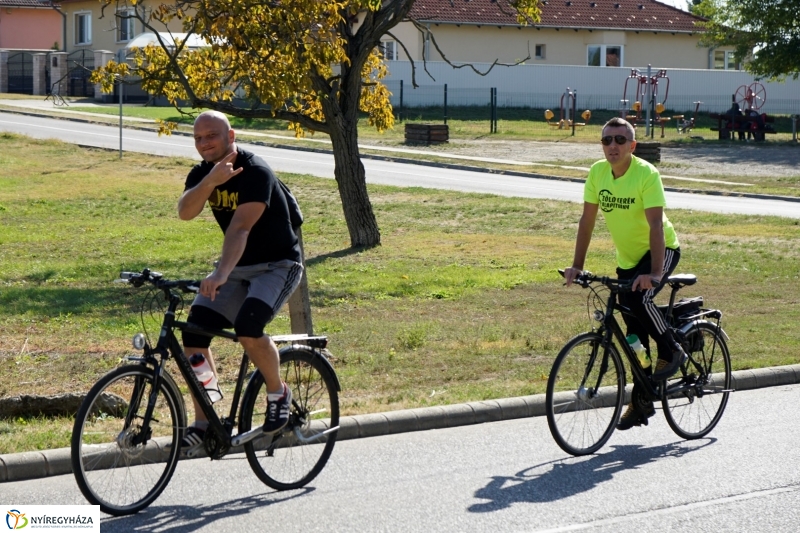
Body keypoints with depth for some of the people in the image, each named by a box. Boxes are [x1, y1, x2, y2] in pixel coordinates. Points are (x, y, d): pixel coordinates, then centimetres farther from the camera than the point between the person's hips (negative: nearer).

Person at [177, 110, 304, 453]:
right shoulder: (201, 174, -1)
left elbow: (240, 227, -34)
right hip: (236, 266, 7)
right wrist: (211, 181, -37)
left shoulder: (256, 172, -21)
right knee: (194, 331, -10)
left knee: (247, 327, -31)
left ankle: (278, 394, -3)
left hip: (277, 265, -7)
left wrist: (220, 274, -46)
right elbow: (184, 212, -21)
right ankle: (202, 423, 1)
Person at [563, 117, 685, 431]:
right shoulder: (597, 172, -8)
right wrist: (577, 265, -8)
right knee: (634, 330, 7)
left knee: (639, 298, -32)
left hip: (661, 250, -5)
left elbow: (656, 224, -31)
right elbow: (587, 220, -2)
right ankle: (642, 402, 18)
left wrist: (654, 273, -39)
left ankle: (671, 352, -6)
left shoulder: (646, 174, -24)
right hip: (627, 257, 5)